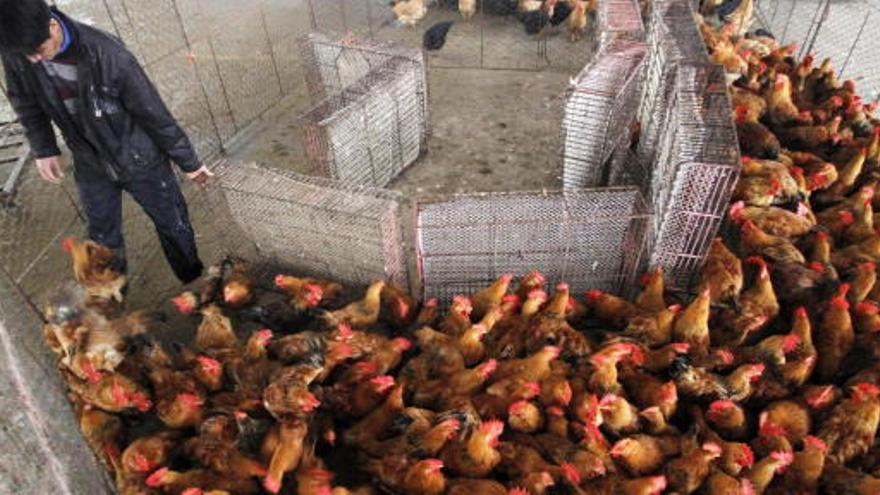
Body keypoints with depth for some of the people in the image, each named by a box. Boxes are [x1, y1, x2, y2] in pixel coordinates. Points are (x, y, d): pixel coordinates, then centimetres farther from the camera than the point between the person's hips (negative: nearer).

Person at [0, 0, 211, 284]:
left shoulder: (107, 55, -31)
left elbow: (154, 113, -21)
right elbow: (26, 102, 6)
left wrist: (188, 161, -12)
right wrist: (43, 149, 1)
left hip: (140, 162, -4)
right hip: (91, 167, 4)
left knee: (173, 225, 14)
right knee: (103, 240, 20)